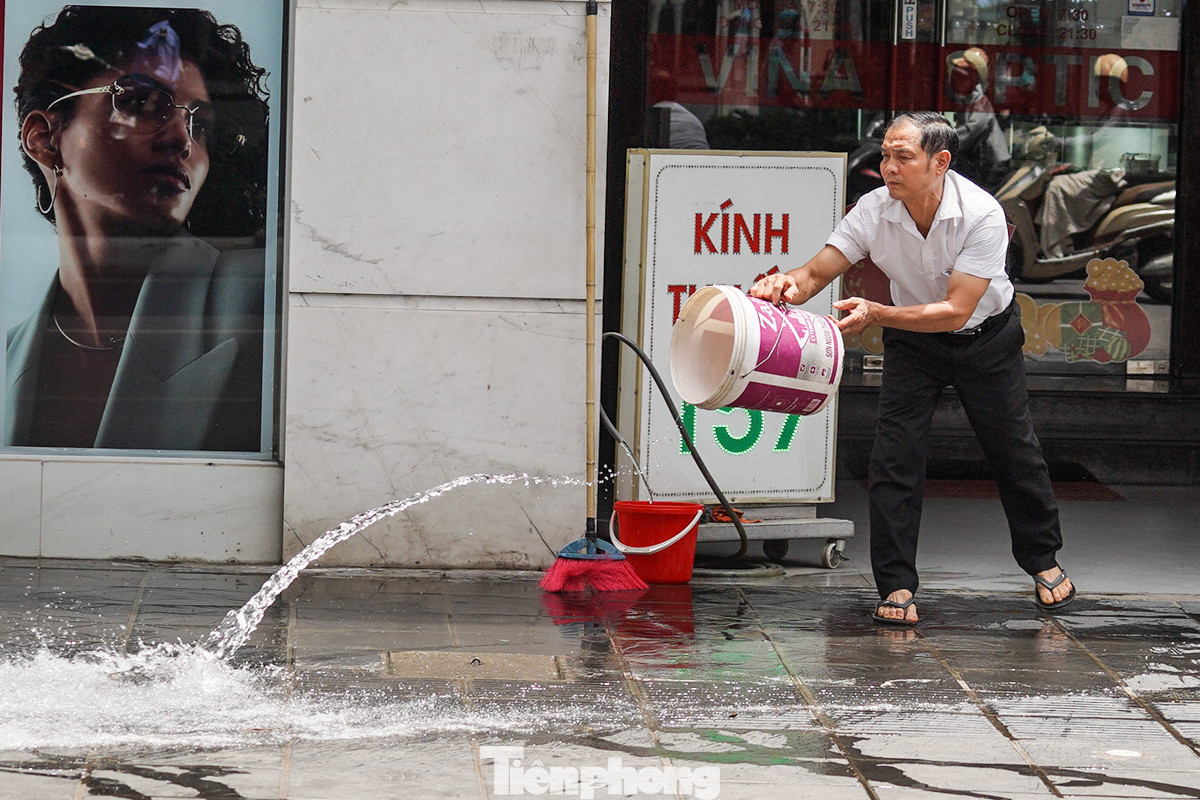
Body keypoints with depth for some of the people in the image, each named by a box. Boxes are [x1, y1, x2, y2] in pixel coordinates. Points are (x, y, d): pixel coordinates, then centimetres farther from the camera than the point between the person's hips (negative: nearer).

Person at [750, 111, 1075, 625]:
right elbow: (817, 274, -22)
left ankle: (1042, 560, 32)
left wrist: (876, 314, -46)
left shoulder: (981, 215, -32)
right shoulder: (875, 210, -23)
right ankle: (895, 586, -4)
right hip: (912, 340, 2)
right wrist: (788, 286, -46)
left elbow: (955, 311, -35)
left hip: (986, 337, -2)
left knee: (1013, 450, 10)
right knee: (893, 454, -10)